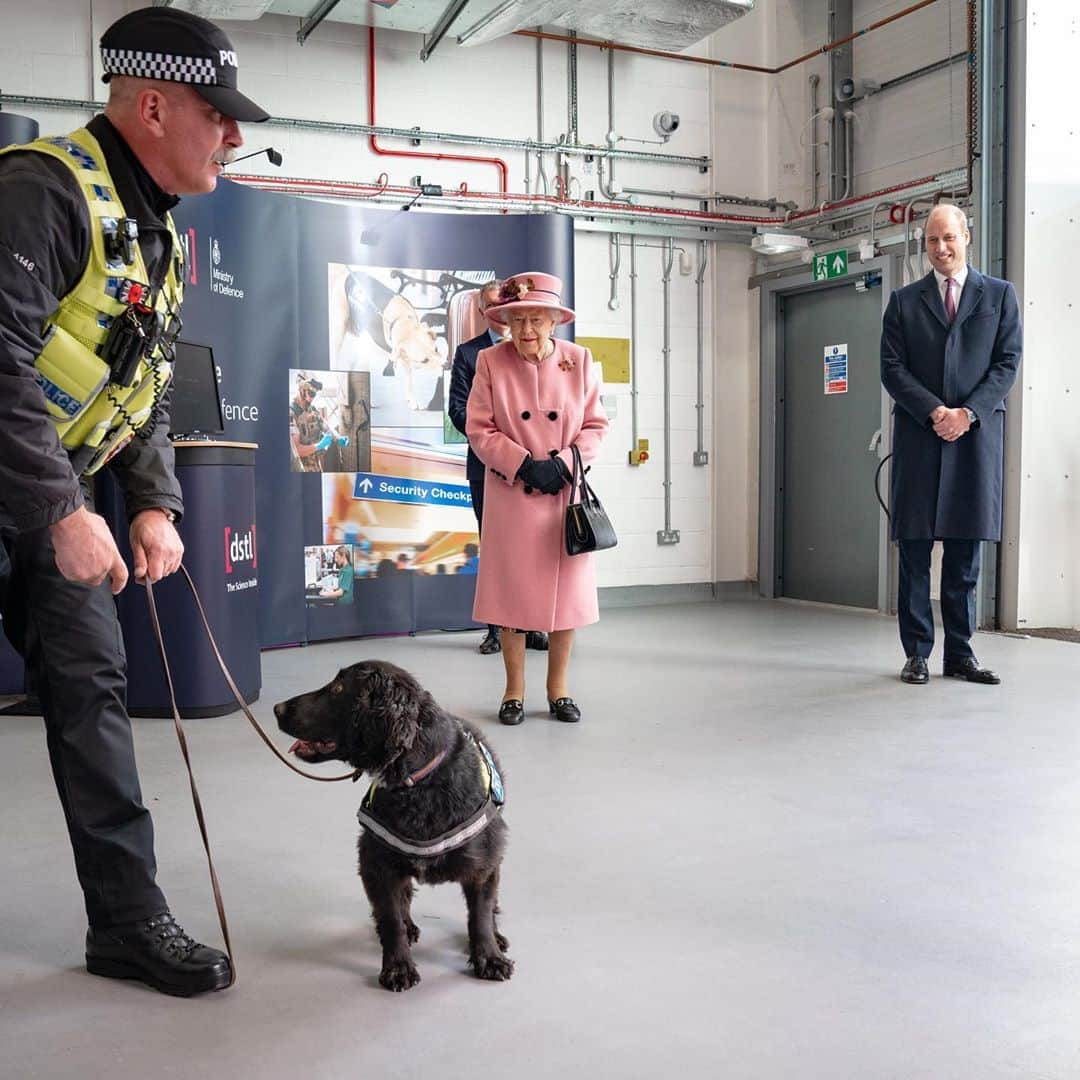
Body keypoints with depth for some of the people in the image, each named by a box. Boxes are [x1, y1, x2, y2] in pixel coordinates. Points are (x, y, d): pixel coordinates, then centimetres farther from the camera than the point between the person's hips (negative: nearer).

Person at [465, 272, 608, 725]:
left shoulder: (579, 361, 0)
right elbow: (479, 429, -4)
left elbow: (595, 425, 2)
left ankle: (558, 689, 20)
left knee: (566, 592, 5)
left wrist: (561, 464, -13)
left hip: (566, 493, 1)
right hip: (510, 496, -1)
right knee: (511, 592, 3)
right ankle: (514, 691, 17)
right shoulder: (490, 361, -3)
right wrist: (524, 465, -16)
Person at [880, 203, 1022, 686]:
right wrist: (935, 412, -11)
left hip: (977, 434, 0)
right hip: (918, 437, 0)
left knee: (966, 551, 3)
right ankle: (917, 653, 5)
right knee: (915, 548, -1)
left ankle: (960, 654, 11)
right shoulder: (904, 301, 11)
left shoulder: (1000, 295, 12)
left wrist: (968, 413, -10)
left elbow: (1007, 362, 4)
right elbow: (892, 369, 3)